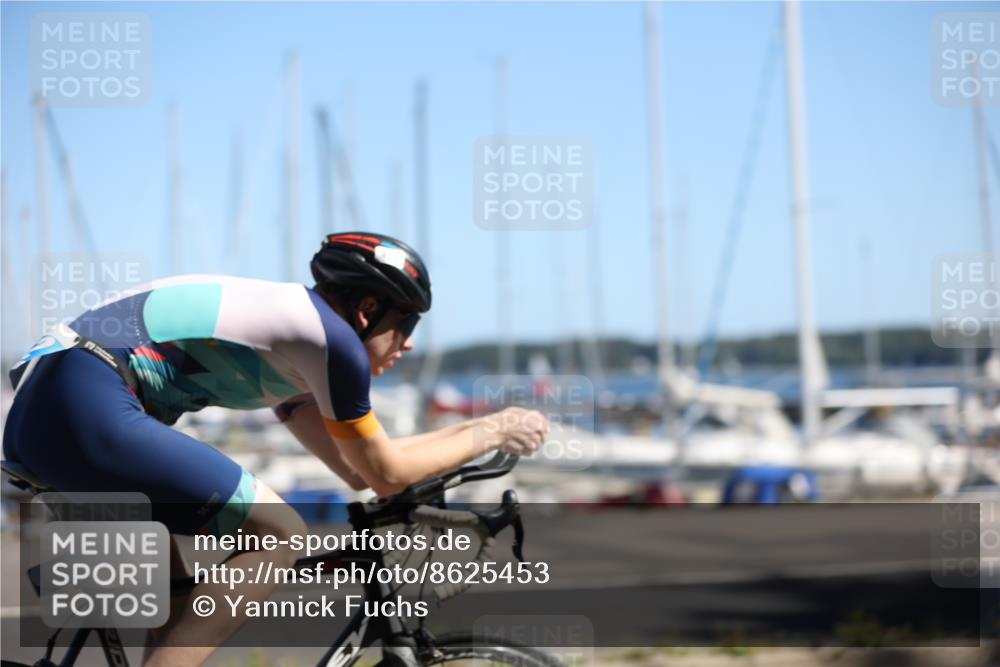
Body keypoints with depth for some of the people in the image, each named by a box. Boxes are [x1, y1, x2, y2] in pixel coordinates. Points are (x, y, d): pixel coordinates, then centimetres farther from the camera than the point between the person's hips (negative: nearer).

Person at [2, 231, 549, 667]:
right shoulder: (333, 337, -3)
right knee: (279, 535, -6)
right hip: (90, 409, -10)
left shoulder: (287, 331, 26)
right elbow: (384, 474, 7)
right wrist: (490, 433, 17)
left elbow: (353, 467, 31)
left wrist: (473, 431, 33)